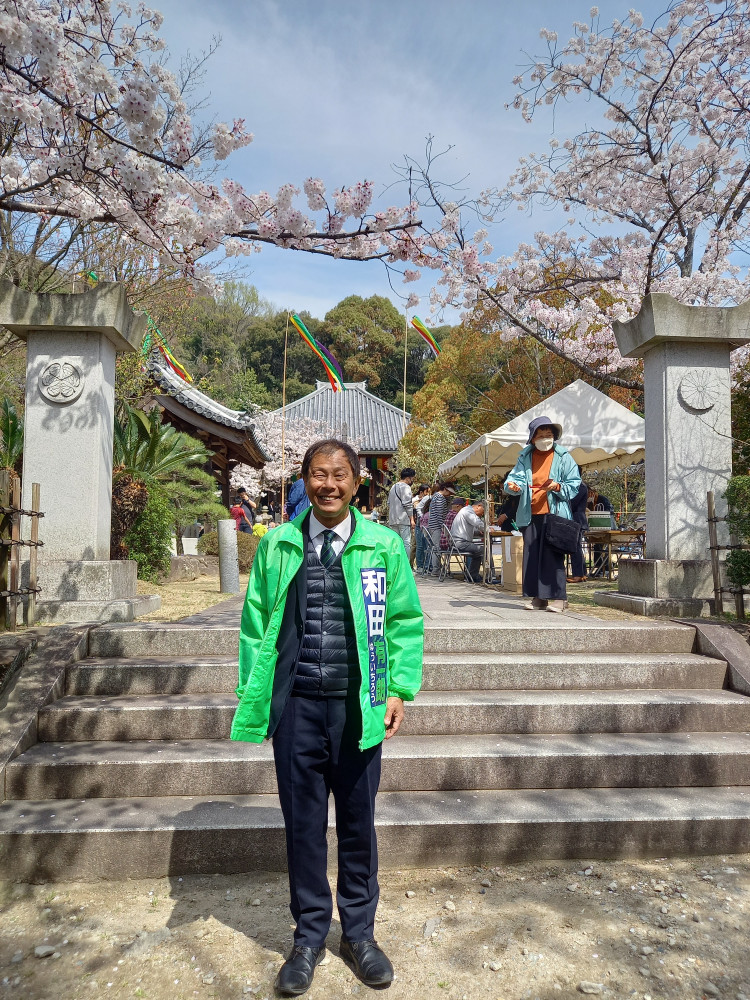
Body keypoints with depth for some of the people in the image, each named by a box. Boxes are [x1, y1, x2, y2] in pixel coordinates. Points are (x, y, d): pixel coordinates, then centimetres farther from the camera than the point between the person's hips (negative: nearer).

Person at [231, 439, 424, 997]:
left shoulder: (384, 545, -1)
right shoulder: (277, 546, 2)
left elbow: (406, 621, 4)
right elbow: (256, 623, 7)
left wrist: (401, 689, -3)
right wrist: (253, 697, 4)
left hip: (358, 707, 0)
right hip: (296, 706, 1)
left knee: (358, 824, 15)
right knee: (303, 825, 13)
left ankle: (359, 933, 37)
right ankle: (310, 937, 35)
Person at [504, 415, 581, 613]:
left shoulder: (563, 457, 6)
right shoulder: (525, 457, 14)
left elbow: (575, 485, 5)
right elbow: (516, 476, 3)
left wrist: (558, 486, -13)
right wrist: (513, 485, -20)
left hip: (554, 514, -3)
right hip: (530, 515, 4)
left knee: (553, 555, -8)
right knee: (532, 556, 4)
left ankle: (556, 597, -2)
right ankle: (538, 597, 12)